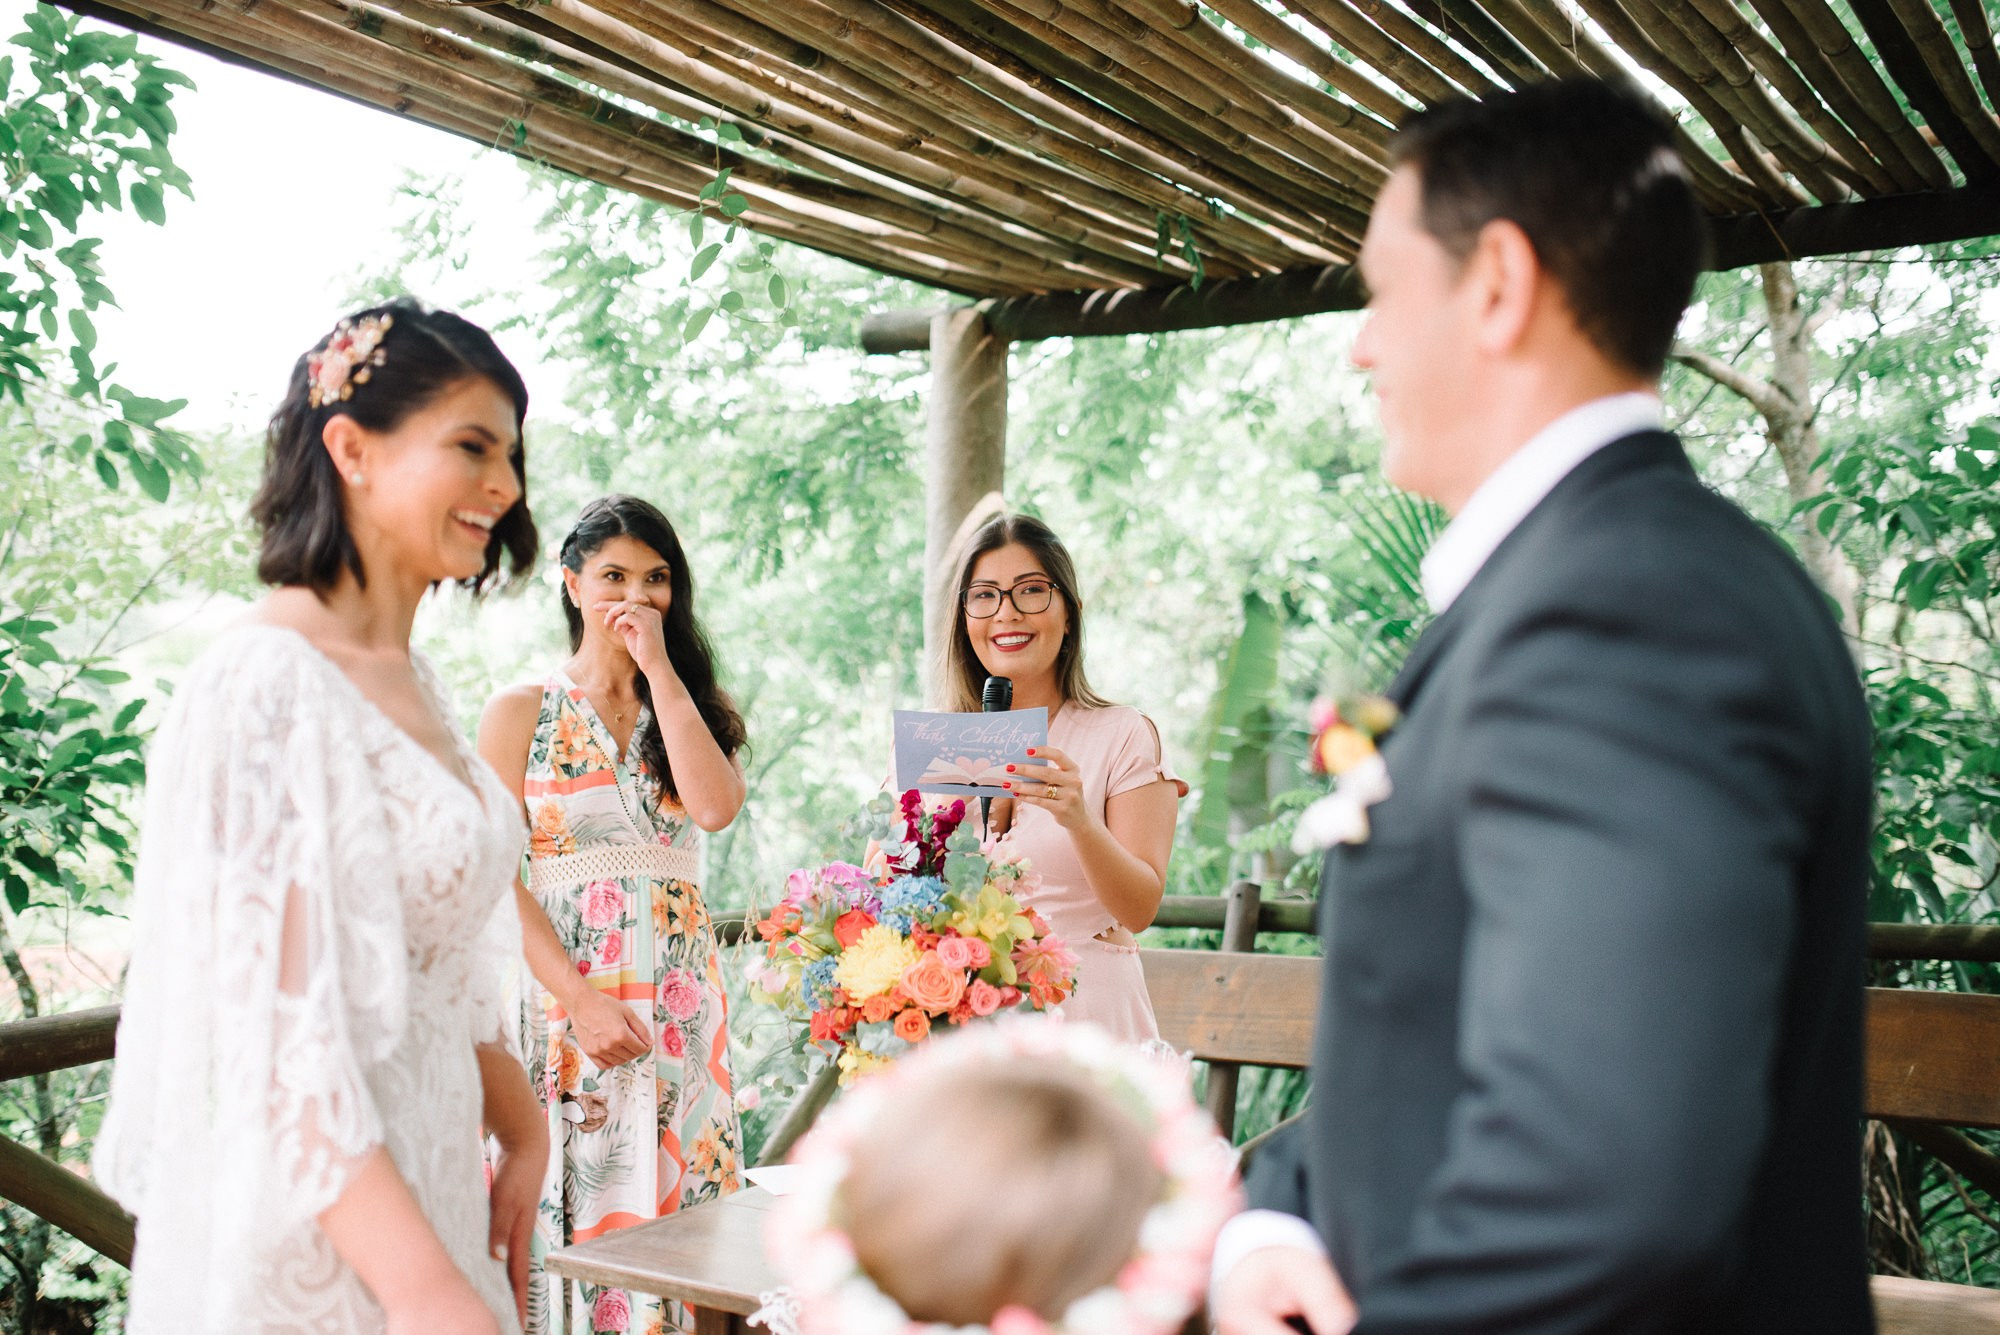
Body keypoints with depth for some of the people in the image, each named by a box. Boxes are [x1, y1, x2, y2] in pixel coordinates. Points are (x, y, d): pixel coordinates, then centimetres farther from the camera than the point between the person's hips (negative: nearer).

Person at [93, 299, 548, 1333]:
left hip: (422, 1197, 8)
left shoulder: (413, 684, 8)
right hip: (307, 1249, -8)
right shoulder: (265, 685, -19)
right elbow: (273, 1025, -24)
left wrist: (522, 1136, 7)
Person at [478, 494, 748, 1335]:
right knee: (576, 1210, -1)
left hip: (680, 995, 3)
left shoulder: (690, 707, 12)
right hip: (563, 988, -3)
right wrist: (583, 1001, -15)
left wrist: (660, 668, -7)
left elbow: (716, 807, -10)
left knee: (676, 1207, 5)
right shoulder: (521, 713, 3)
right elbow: (498, 882, -5)